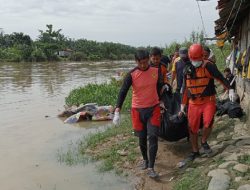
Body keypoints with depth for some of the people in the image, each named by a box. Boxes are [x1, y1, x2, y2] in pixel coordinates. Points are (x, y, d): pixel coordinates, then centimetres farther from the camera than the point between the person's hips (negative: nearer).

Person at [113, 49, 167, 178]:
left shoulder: (156, 71, -4)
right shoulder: (131, 75, -13)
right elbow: (123, 92, -17)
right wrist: (117, 112, -25)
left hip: (153, 109, 1)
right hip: (138, 110, -1)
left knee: (153, 137, -9)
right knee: (142, 138, 12)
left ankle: (151, 167, -2)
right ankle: (145, 159, 38)